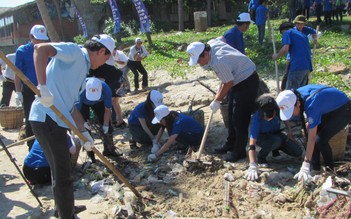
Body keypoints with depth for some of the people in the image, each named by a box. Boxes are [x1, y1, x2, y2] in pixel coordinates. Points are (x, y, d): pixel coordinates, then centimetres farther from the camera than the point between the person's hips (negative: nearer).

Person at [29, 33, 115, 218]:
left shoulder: (82, 67, 22)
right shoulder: (75, 51, -5)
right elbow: (40, 48, -22)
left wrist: (83, 132, 19)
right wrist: (43, 87, -28)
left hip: (56, 120, 10)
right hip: (46, 118, -10)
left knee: (61, 171, 26)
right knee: (62, 176, -2)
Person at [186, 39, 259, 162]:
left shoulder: (219, 62, -34)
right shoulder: (211, 43, -7)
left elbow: (228, 83, -23)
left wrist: (217, 101, -10)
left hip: (247, 82, -10)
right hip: (237, 79, 10)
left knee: (240, 119, -6)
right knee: (231, 114, 17)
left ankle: (239, 151, 6)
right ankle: (231, 144, 29)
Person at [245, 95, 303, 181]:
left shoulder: (278, 109, -28)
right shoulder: (256, 119, -38)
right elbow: (252, 145, -42)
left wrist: (289, 131, -4)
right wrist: (253, 166, -52)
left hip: (276, 133, 4)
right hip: (261, 137, -4)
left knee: (298, 152, -9)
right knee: (275, 141, -38)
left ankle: (275, 148, 16)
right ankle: (261, 157, -11)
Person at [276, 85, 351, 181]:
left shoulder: (312, 105, -39)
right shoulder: (296, 95, -16)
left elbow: (311, 139, -40)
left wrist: (305, 165, -40)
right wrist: (310, 122, 7)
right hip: (329, 108, 8)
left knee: (320, 139, -21)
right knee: (310, 134, -3)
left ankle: (330, 171, -1)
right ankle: (315, 169, 8)